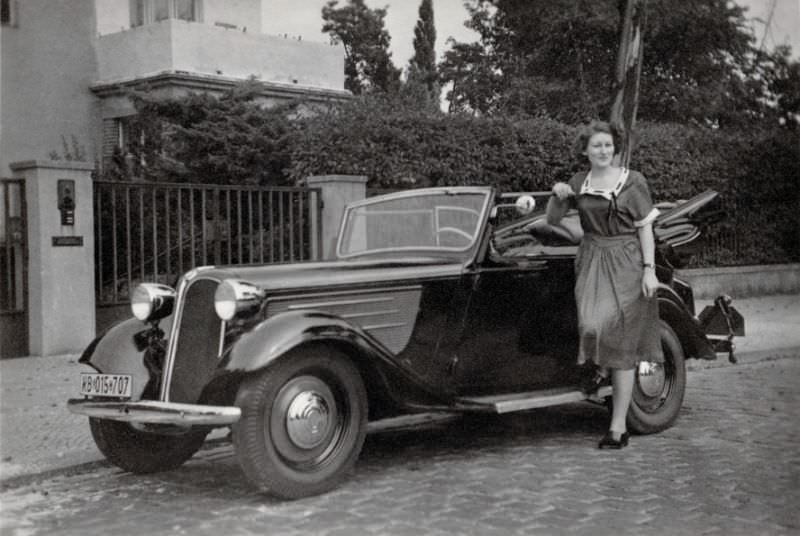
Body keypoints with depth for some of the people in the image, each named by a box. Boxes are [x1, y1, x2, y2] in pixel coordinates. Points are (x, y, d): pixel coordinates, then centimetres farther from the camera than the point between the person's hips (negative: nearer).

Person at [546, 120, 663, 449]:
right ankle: (602, 366, 18)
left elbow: (645, 227, -2)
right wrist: (557, 196, -8)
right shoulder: (579, 183, 8)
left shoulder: (633, 181, -1)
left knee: (621, 343, -4)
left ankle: (618, 426, 1)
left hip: (626, 263, -3)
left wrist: (649, 270, -9)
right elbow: (552, 221, 11)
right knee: (592, 323, -20)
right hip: (591, 262, 3)